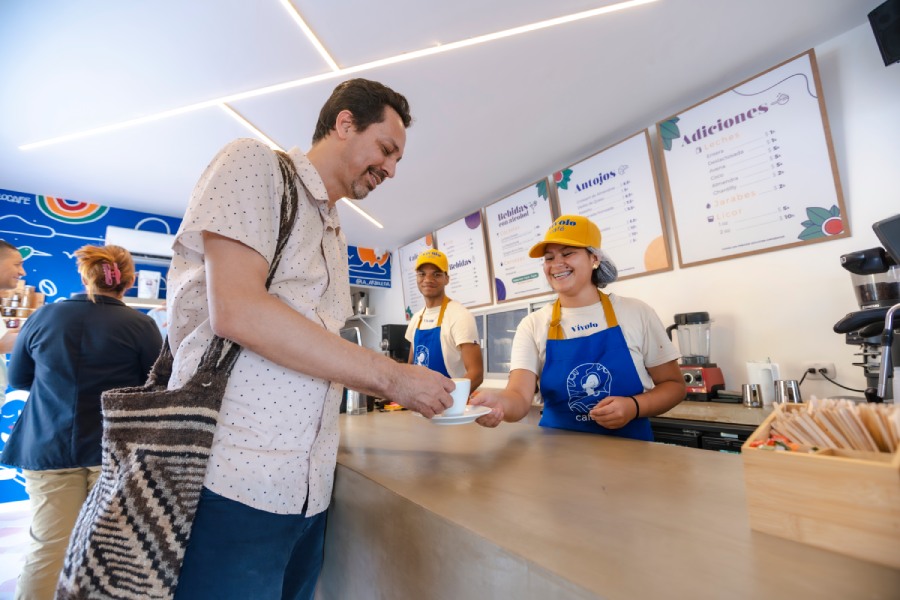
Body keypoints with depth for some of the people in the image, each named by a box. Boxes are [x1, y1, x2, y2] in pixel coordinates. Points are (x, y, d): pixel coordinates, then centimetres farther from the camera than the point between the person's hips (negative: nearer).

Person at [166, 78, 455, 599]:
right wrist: (392, 376, -16)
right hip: (233, 482, -7)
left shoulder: (334, 234, 17)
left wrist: (400, 390, 8)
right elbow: (236, 310, -19)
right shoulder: (254, 163, -4)